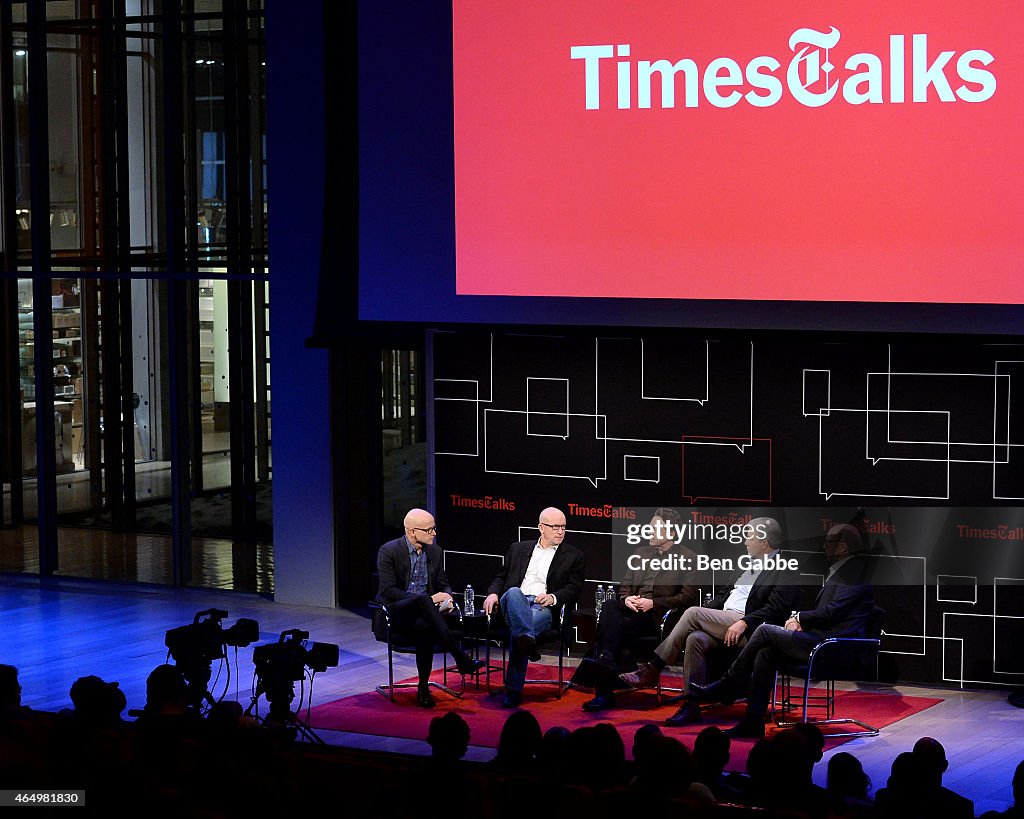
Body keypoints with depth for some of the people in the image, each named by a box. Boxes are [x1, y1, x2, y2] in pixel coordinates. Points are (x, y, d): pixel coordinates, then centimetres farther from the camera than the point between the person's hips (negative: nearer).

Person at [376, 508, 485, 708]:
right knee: (422, 598, -38)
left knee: (425, 626, -37)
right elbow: (388, 590, -14)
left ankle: (423, 689, -28)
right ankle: (461, 659, -42)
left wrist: (447, 598, -7)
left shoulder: (435, 552, 11)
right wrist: (428, 600, -21)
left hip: (421, 613, 4)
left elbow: (444, 585, 20)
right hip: (395, 612, -4)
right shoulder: (389, 551, -6)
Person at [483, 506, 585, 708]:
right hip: (515, 601, 2)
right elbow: (501, 577, 26)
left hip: (544, 607, -2)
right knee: (513, 592, -39)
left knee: (516, 632, -38)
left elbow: (574, 589, 7)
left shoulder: (573, 556, 19)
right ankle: (528, 640, -63)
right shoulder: (518, 549, 27)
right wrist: (493, 593, 2)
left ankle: (514, 689, -47)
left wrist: (552, 597, -14)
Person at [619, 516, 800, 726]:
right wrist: (703, 613, 12)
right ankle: (691, 707, -23)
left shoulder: (784, 572, -3)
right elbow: (725, 594, 27)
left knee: (693, 613, -21)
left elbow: (775, 610, -13)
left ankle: (652, 670, -15)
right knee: (695, 639, -24)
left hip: (748, 629, -8)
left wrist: (743, 623, -22)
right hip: (721, 625, 8)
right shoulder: (751, 566, 25)